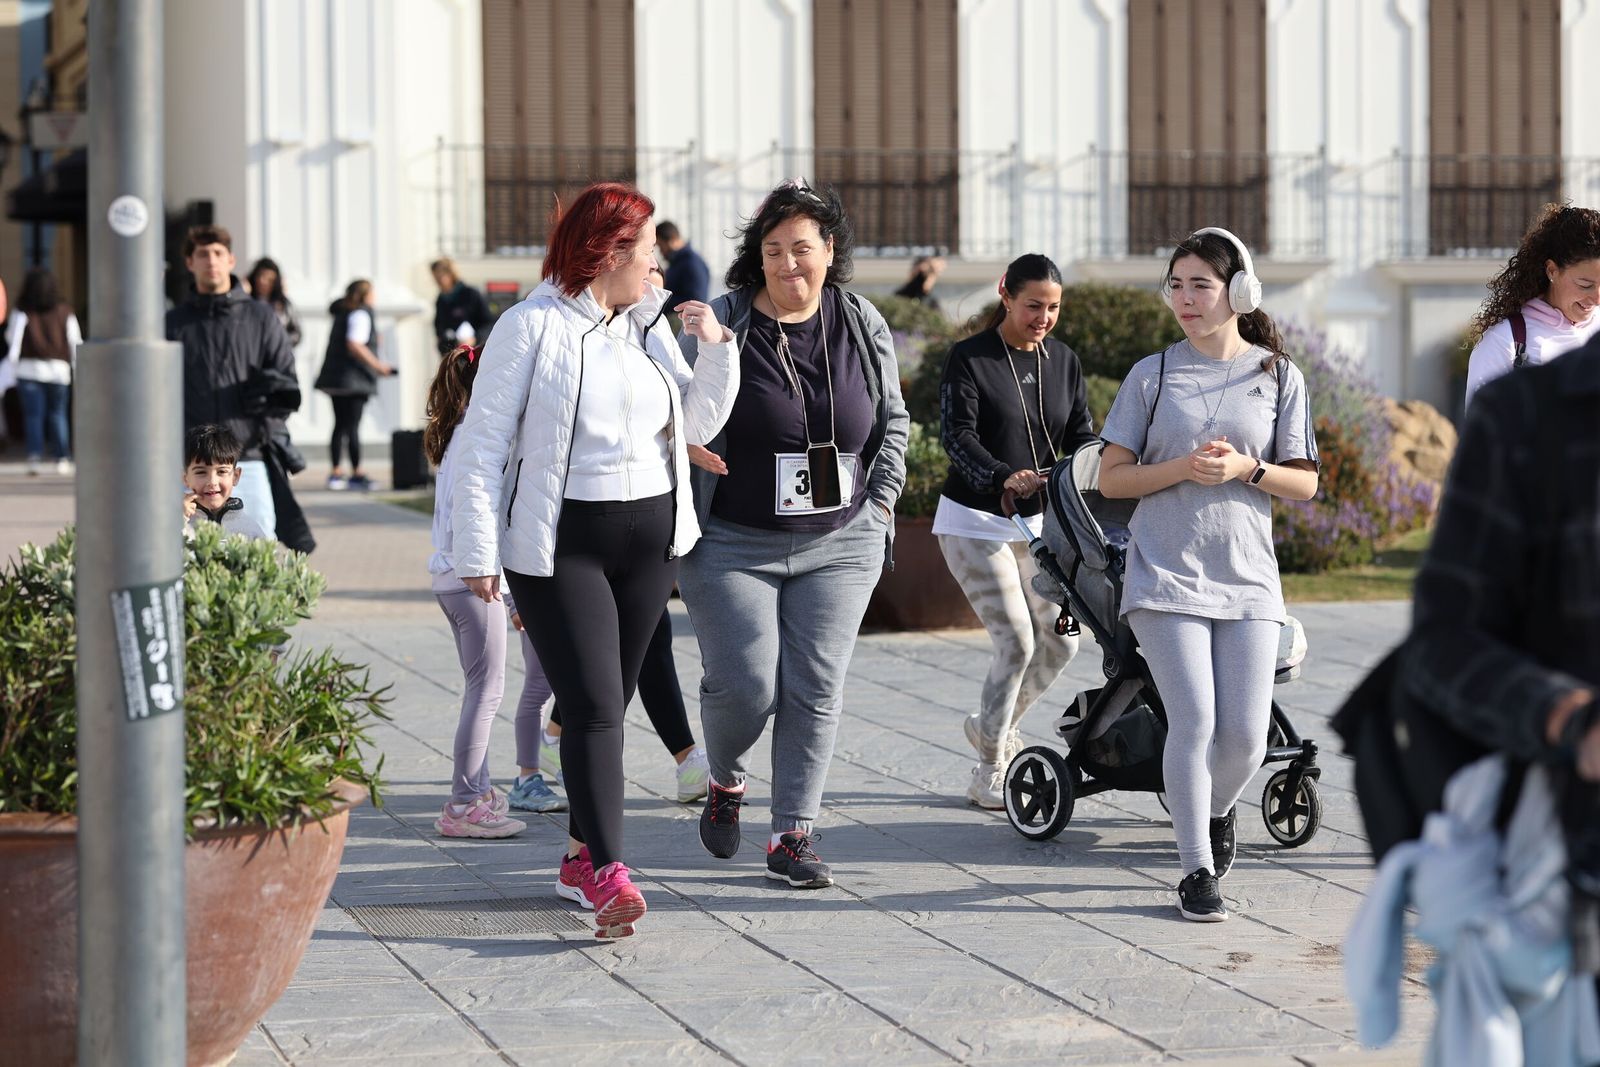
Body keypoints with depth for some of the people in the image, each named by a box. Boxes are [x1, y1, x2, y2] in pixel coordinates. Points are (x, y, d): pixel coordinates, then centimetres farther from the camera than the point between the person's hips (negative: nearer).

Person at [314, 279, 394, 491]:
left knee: (340, 425, 10)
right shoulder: (360, 314, -11)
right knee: (352, 426, -6)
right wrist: (378, 365, -17)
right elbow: (354, 346, -21)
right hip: (354, 378, -9)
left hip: (334, 377, 9)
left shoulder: (342, 314, 16)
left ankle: (335, 473, 10)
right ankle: (357, 473, -3)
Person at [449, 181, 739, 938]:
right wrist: (479, 553, -11)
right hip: (558, 545, -6)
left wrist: (716, 348, -2)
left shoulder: (647, 325, 11)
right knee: (592, 705, -14)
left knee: (610, 701, 10)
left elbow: (696, 424, 13)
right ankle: (608, 875, -18)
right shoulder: (532, 327, -7)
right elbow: (483, 443, -7)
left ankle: (581, 854, 22)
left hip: (648, 539, 6)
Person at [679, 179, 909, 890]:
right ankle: (725, 783, 26)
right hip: (734, 546, -3)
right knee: (745, 686, -6)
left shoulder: (864, 327, 4)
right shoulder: (720, 324, -8)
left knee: (816, 691, 0)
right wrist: (688, 442, -19)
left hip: (839, 546, 3)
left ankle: (792, 836, 10)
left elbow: (892, 419, 15)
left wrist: (880, 500, 6)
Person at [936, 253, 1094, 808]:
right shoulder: (969, 358, -10)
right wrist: (1004, 477, -36)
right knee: (1016, 641, -14)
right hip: (974, 521, -6)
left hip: (1036, 521, 6)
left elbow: (1081, 435, 5)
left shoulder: (1063, 361, 7)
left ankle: (993, 726, 31)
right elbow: (957, 436, -19)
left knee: (1060, 641, 5)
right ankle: (988, 774, -1)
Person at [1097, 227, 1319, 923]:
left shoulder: (1279, 376, 6)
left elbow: (1305, 484, 6)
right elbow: (1110, 478, 3)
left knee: (1246, 735, -1)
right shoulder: (1152, 375, 4)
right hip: (1166, 575, -1)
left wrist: (1245, 468, -12)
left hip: (1247, 578, 2)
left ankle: (1217, 810, 33)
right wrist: (1183, 468, -13)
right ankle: (1196, 871, 1)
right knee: (1194, 721, -12)